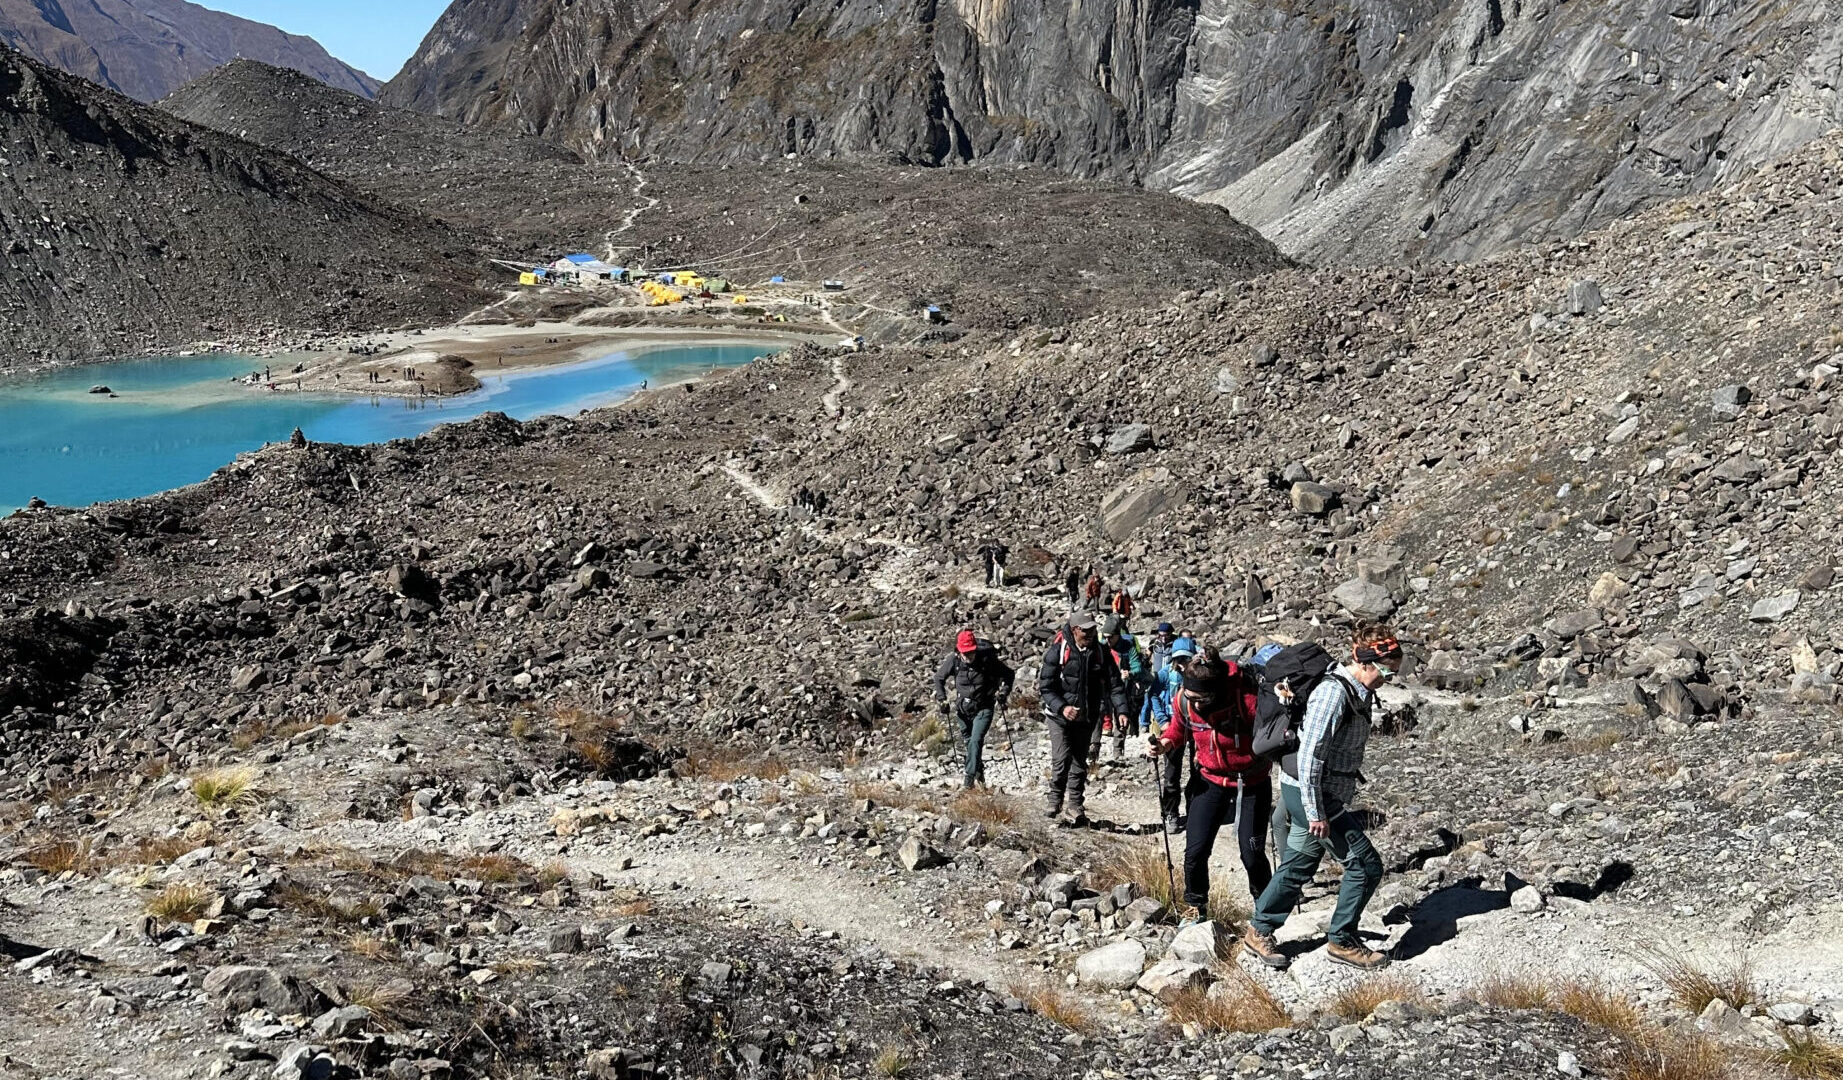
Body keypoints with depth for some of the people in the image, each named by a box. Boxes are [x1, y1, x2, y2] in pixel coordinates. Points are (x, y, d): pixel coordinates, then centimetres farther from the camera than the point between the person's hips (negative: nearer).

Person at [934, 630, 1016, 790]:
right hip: (963, 708, 3)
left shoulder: (987, 658, -20)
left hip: (983, 708, -3)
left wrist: (1003, 693, -13)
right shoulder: (953, 660, -15)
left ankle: (971, 776, -13)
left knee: (976, 741, -17)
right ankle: (979, 769, 39)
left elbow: (1009, 674, -3)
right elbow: (939, 678, 4)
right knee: (968, 740, 15)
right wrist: (942, 699, -3)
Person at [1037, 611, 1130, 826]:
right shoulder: (1058, 651, -12)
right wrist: (1062, 707, -24)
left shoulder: (1101, 652, -2)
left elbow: (1114, 684, 0)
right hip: (1060, 715, -3)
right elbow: (1046, 687, -10)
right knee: (1062, 760, -11)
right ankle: (1054, 798, 12)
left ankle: (1075, 806, 20)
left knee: (1079, 763, 9)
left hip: (1087, 717, 3)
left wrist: (1121, 710, -14)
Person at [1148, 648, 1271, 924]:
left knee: (1252, 854, 2)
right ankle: (1195, 908, 24)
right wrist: (1166, 743, -15)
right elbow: (1178, 729, 5)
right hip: (1211, 780, 3)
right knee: (1195, 850, -1)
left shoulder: (1246, 698, -30)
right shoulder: (1183, 701, -17)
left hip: (1251, 783, -3)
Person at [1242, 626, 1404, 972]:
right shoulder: (1333, 692, -21)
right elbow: (1309, 754, -24)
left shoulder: (1358, 693, 9)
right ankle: (1342, 940, 11)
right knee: (1366, 865, -3)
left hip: (1325, 796, 10)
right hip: (1309, 793, -10)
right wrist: (1315, 812, -22)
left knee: (1298, 866, 17)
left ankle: (1259, 932, 28)